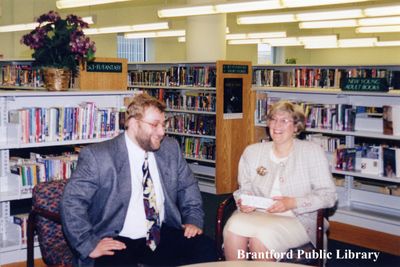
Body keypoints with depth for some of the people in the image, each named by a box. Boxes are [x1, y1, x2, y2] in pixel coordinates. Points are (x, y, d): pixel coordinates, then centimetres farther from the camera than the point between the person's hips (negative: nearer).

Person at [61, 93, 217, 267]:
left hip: (163, 235, 5)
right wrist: (90, 245, -17)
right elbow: (72, 202, -12)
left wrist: (193, 219, 5)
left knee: (205, 249, -15)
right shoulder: (97, 156, -10)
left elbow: (188, 186, 19)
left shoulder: (170, 148, 6)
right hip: (116, 243, -5)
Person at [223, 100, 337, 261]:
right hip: (256, 214, 3)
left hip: (297, 219, -3)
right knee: (234, 227, -30)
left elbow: (328, 195, -3)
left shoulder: (312, 152, 2)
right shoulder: (252, 152, 14)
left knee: (261, 235, -34)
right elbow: (244, 189, 18)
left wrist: (292, 203, -15)